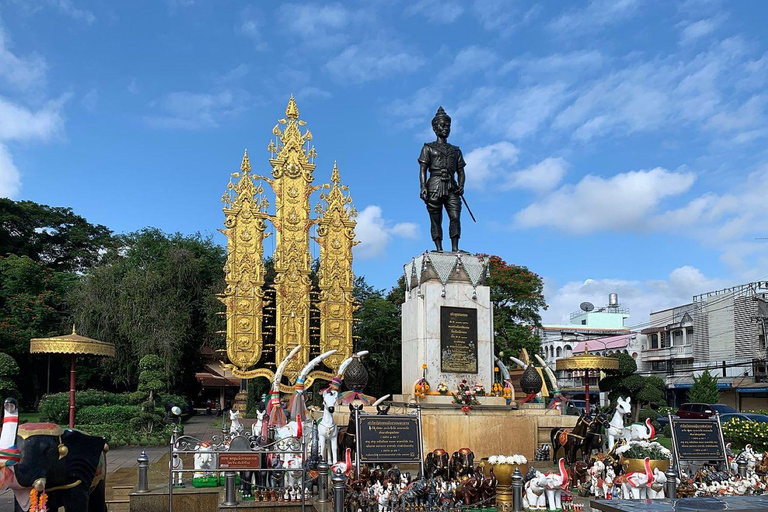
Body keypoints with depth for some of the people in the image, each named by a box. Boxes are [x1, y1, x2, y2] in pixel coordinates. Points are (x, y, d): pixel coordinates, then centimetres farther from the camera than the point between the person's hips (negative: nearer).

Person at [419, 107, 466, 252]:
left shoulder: (456, 150, 24)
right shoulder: (428, 148, 14)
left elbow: (461, 172, 19)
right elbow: (423, 169, 4)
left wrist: (461, 186, -1)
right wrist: (423, 187, -11)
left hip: (451, 188, 2)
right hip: (435, 186, -2)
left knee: (455, 217, -14)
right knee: (435, 220, -7)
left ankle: (455, 249, -18)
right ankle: (439, 249, -8)